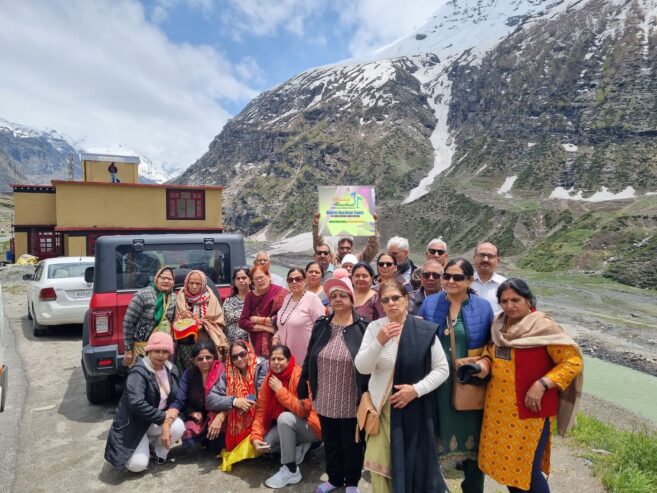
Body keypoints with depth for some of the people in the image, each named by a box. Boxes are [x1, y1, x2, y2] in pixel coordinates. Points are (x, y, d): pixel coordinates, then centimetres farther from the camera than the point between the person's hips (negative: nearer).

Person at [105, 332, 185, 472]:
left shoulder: (171, 370, -3)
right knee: (138, 465, -21)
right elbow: (136, 403, -34)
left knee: (178, 427, -25)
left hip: (158, 421, 5)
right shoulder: (139, 372, -23)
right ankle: (142, 446, 15)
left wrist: (166, 422, -21)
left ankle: (160, 452, 8)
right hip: (133, 423, -5)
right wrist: (163, 417, -26)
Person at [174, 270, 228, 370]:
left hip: (205, 344, -1)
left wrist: (203, 324, -10)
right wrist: (182, 317, -11)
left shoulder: (210, 298, 2)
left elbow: (219, 323, 4)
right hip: (185, 344, 1)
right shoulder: (181, 297, 7)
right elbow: (175, 323, 8)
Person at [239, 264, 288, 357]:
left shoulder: (280, 292, -4)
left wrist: (257, 320, -3)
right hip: (255, 343, 3)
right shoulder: (250, 295, 8)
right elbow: (242, 322, 2)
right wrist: (266, 328, -9)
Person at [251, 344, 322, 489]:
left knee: (285, 417, -33)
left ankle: (291, 470, -18)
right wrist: (256, 436, -19)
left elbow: (303, 410, -31)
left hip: (309, 426, -6)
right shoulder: (269, 378, -5)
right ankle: (300, 447, 4)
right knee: (264, 443, -15)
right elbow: (261, 410, -6)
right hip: (285, 426, 6)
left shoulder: (300, 376, -24)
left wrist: (280, 390, -29)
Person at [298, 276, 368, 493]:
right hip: (326, 399, 4)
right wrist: (303, 384, 5)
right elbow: (309, 358, 7)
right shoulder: (321, 325, 1)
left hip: (351, 401, -3)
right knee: (330, 441, 19)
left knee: (351, 443, 14)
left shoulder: (362, 327, -10)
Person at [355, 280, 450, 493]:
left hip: (415, 408, -1)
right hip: (382, 406, 1)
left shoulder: (425, 330, -9)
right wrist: (379, 342, -25)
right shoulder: (374, 327, -5)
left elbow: (442, 369, -3)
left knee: (414, 460, 10)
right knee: (381, 462, 3)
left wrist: (416, 389, -15)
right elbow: (362, 368, -10)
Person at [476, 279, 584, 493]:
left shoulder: (544, 327, -14)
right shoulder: (499, 324, 3)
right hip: (498, 407, 6)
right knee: (506, 461, 17)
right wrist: (485, 362, -3)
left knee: (528, 470, 3)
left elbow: (573, 361, -14)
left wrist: (541, 385, -22)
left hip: (530, 410, -5)